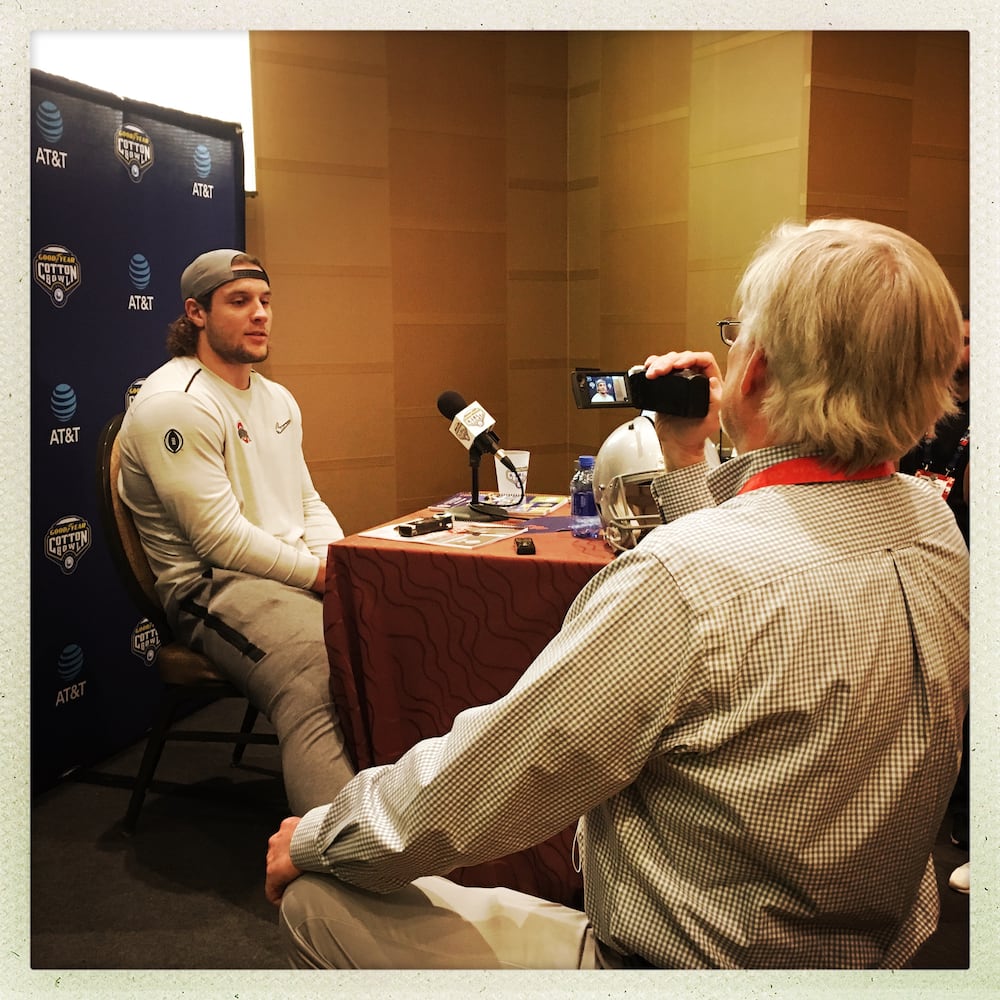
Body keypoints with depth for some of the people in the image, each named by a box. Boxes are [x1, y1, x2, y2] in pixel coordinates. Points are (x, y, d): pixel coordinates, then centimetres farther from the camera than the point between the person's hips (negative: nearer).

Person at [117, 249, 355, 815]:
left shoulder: (278, 399, 19)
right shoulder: (175, 403, -10)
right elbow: (220, 538, -16)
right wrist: (316, 573, -14)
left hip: (305, 572, 9)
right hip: (214, 586, -9)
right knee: (318, 683, -35)